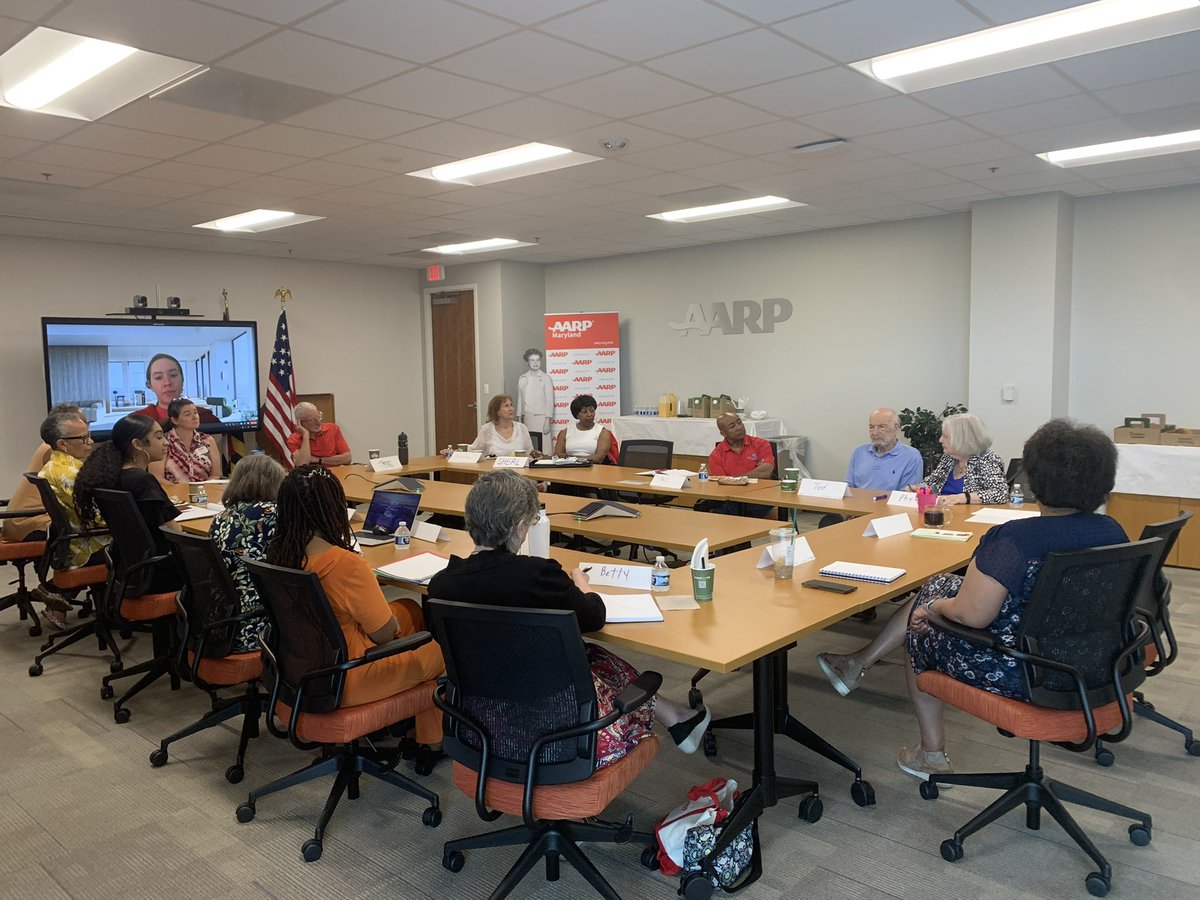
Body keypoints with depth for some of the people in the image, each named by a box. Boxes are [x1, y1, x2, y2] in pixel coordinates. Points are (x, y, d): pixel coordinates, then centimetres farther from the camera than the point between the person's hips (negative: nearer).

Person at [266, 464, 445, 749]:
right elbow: (385, 633, -18)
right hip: (343, 682, -8)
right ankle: (431, 739, 31)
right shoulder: (346, 564, -31)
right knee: (439, 648, 12)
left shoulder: (278, 553, -8)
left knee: (409, 610, 22)